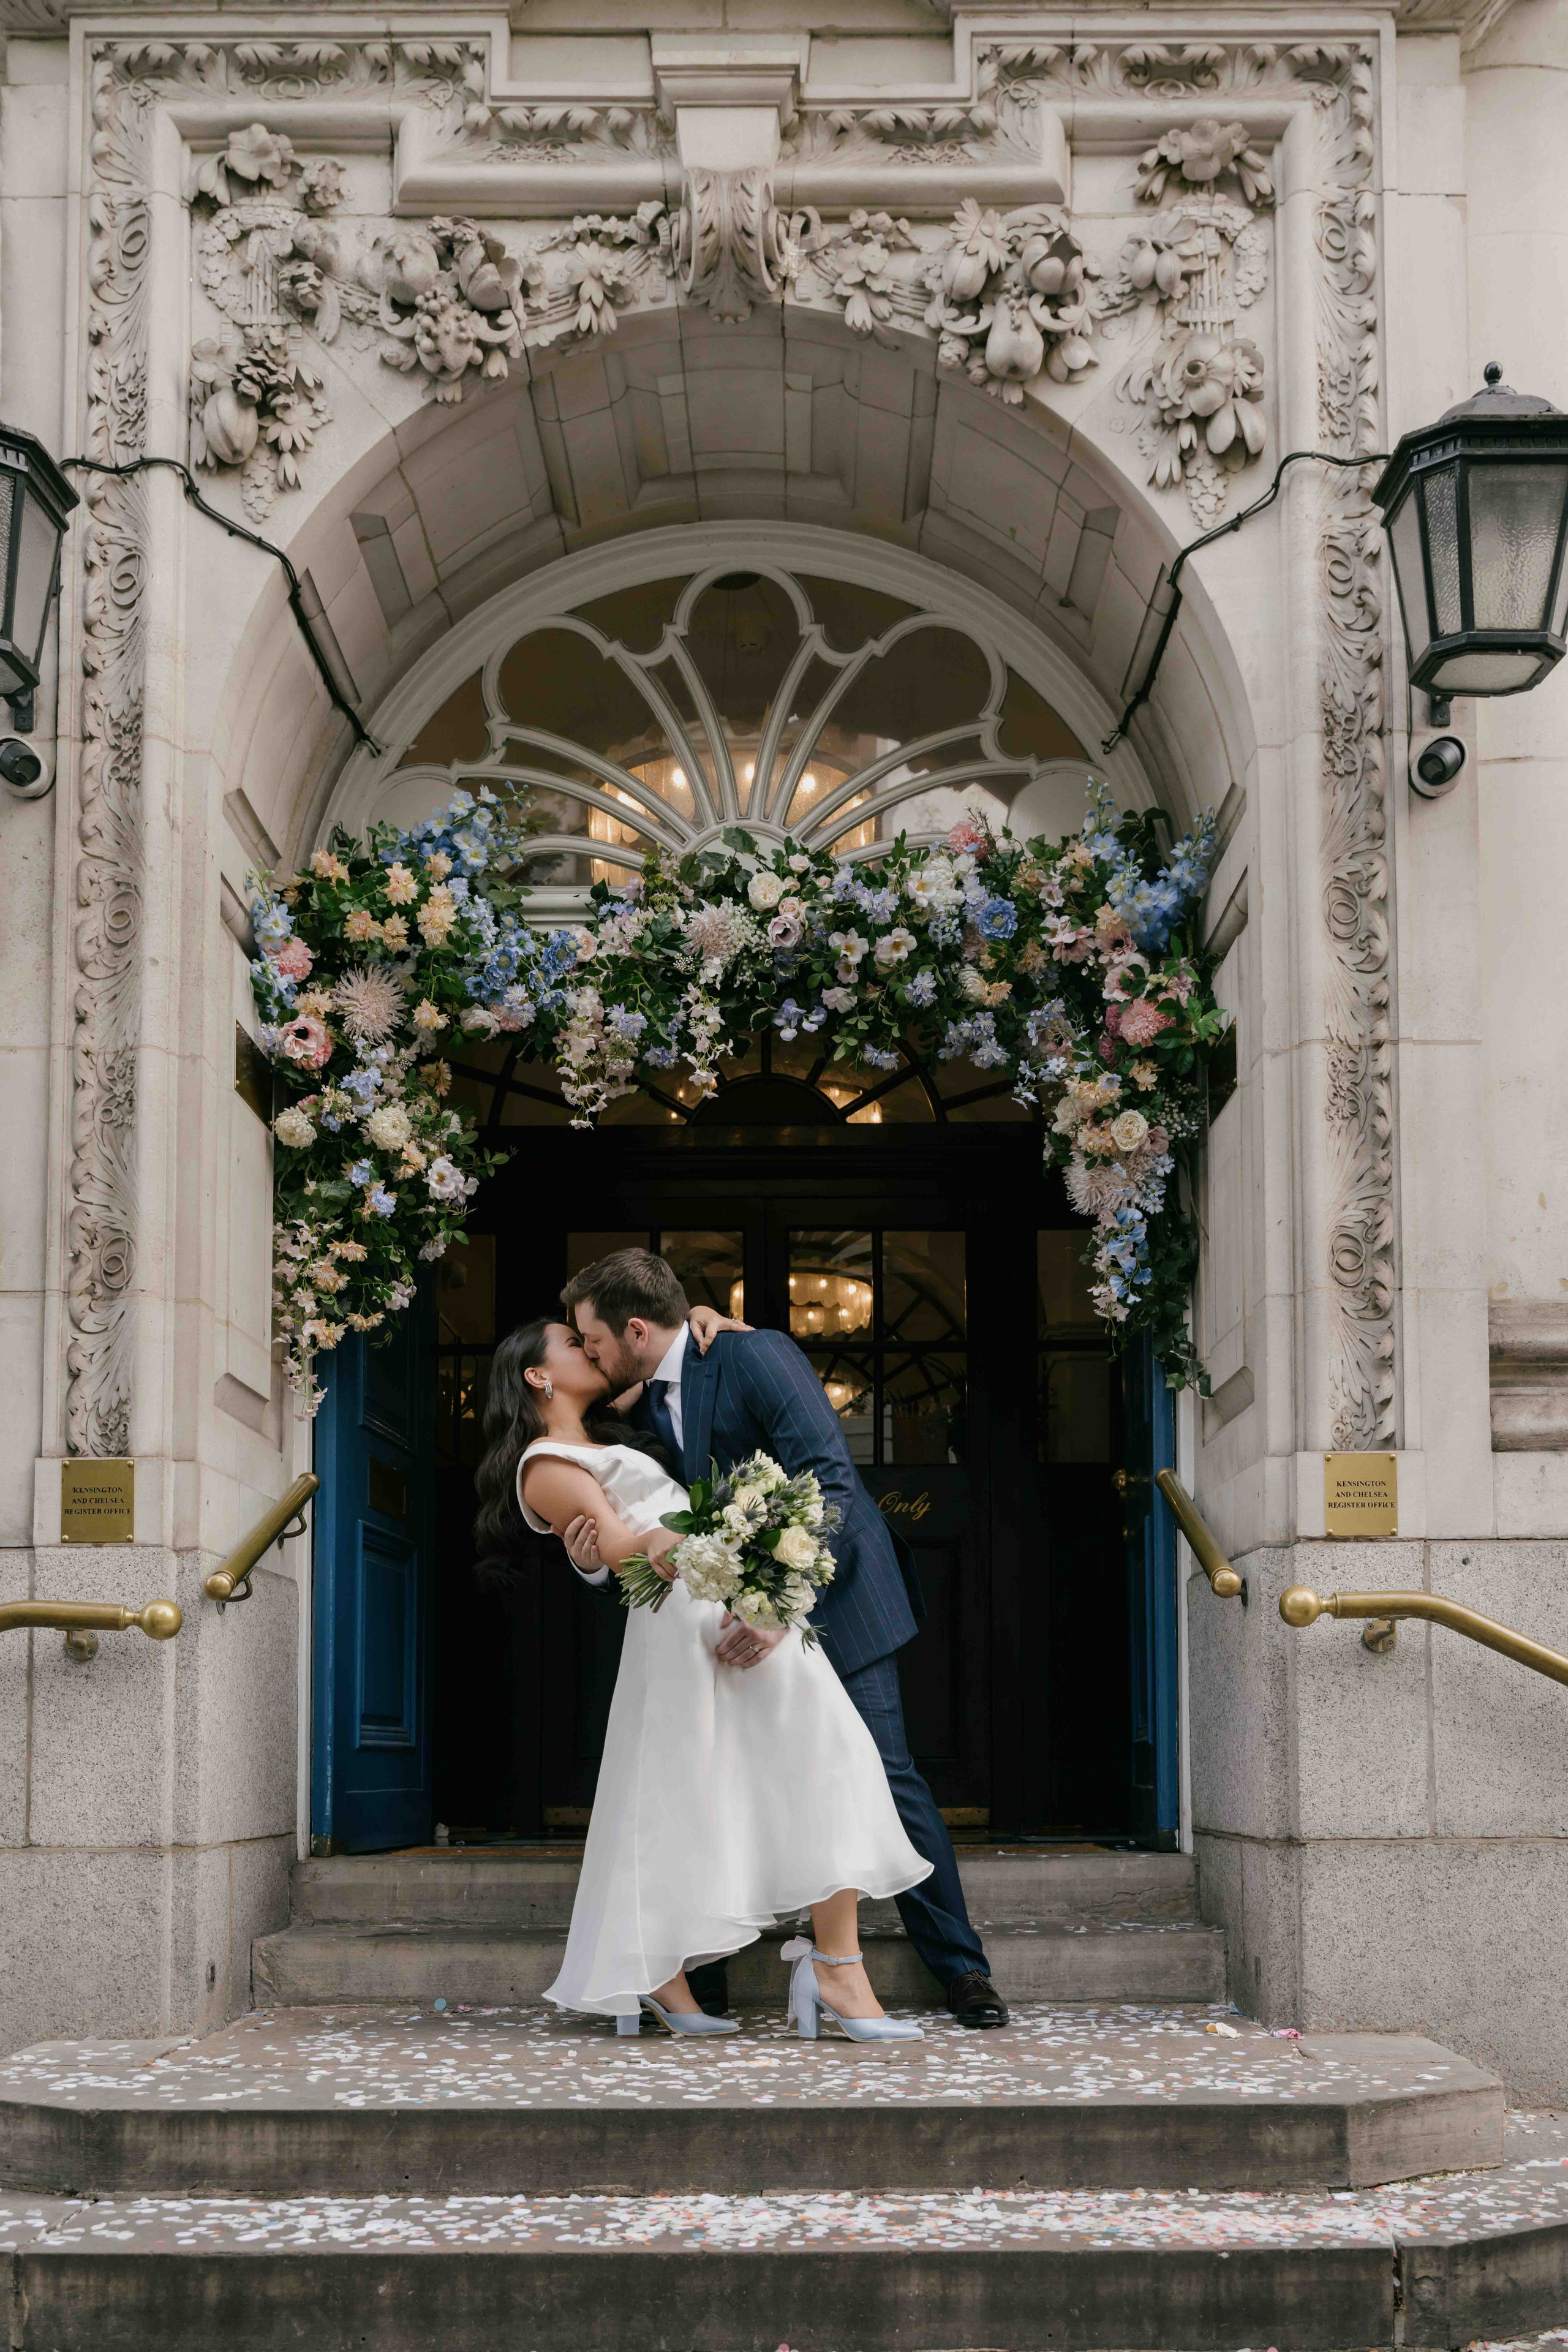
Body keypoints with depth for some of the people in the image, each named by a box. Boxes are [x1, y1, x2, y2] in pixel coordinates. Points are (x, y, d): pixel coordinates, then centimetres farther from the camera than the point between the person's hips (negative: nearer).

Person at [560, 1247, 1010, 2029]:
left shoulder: (754, 1356, -19)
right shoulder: (648, 1409, 6)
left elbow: (828, 1484, -27)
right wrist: (597, 1559, -14)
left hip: (831, 1601, -7)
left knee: (884, 1776, -6)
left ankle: (961, 1968, 4)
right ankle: (703, 1974, 14)